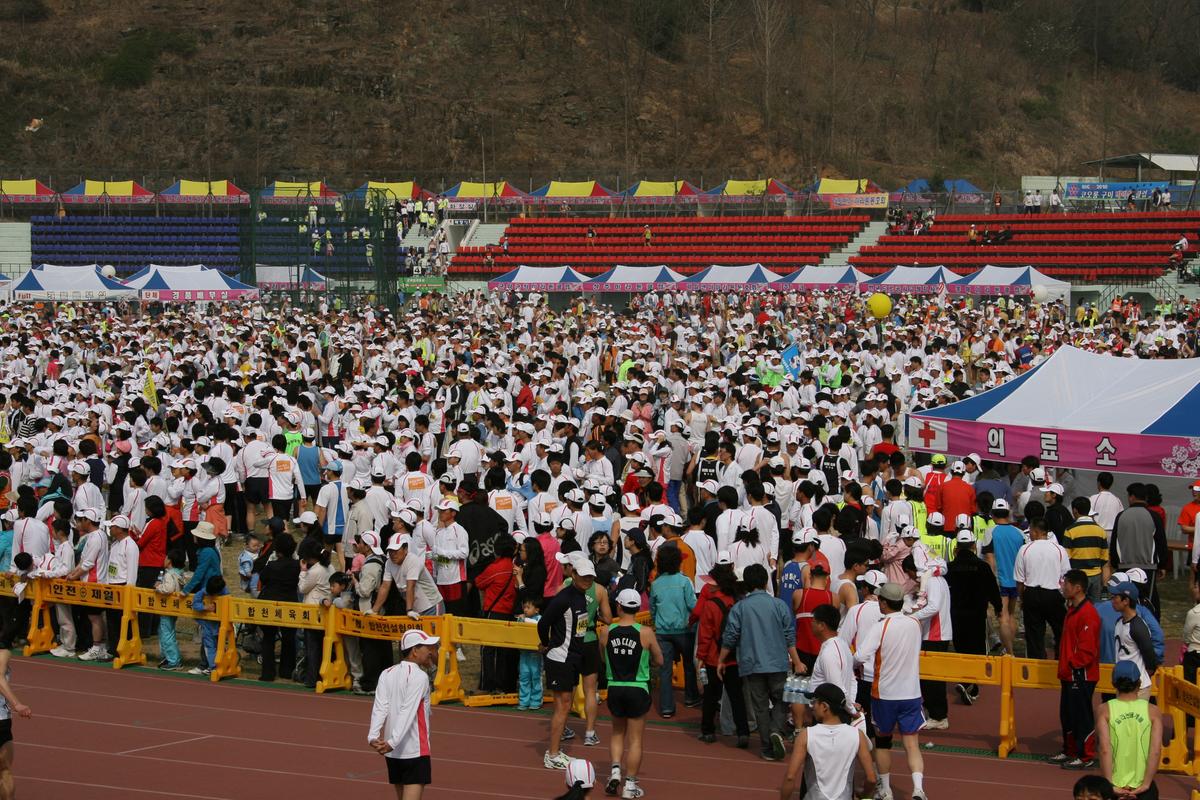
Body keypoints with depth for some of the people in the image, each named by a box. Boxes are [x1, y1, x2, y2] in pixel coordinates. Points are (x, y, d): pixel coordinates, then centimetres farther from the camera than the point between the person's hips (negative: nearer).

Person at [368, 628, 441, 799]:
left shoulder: (386, 674, 7)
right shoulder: (420, 676, -12)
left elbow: (380, 708, -5)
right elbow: (408, 712, -21)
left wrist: (373, 737, -15)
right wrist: (392, 742, -26)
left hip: (393, 753, 7)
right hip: (415, 751, -7)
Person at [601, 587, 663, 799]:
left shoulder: (606, 632, -5)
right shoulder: (645, 633, -11)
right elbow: (659, 661, 0)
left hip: (614, 689, 2)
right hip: (637, 690, -2)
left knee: (618, 733, 24)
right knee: (635, 739, 8)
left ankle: (615, 770, 8)